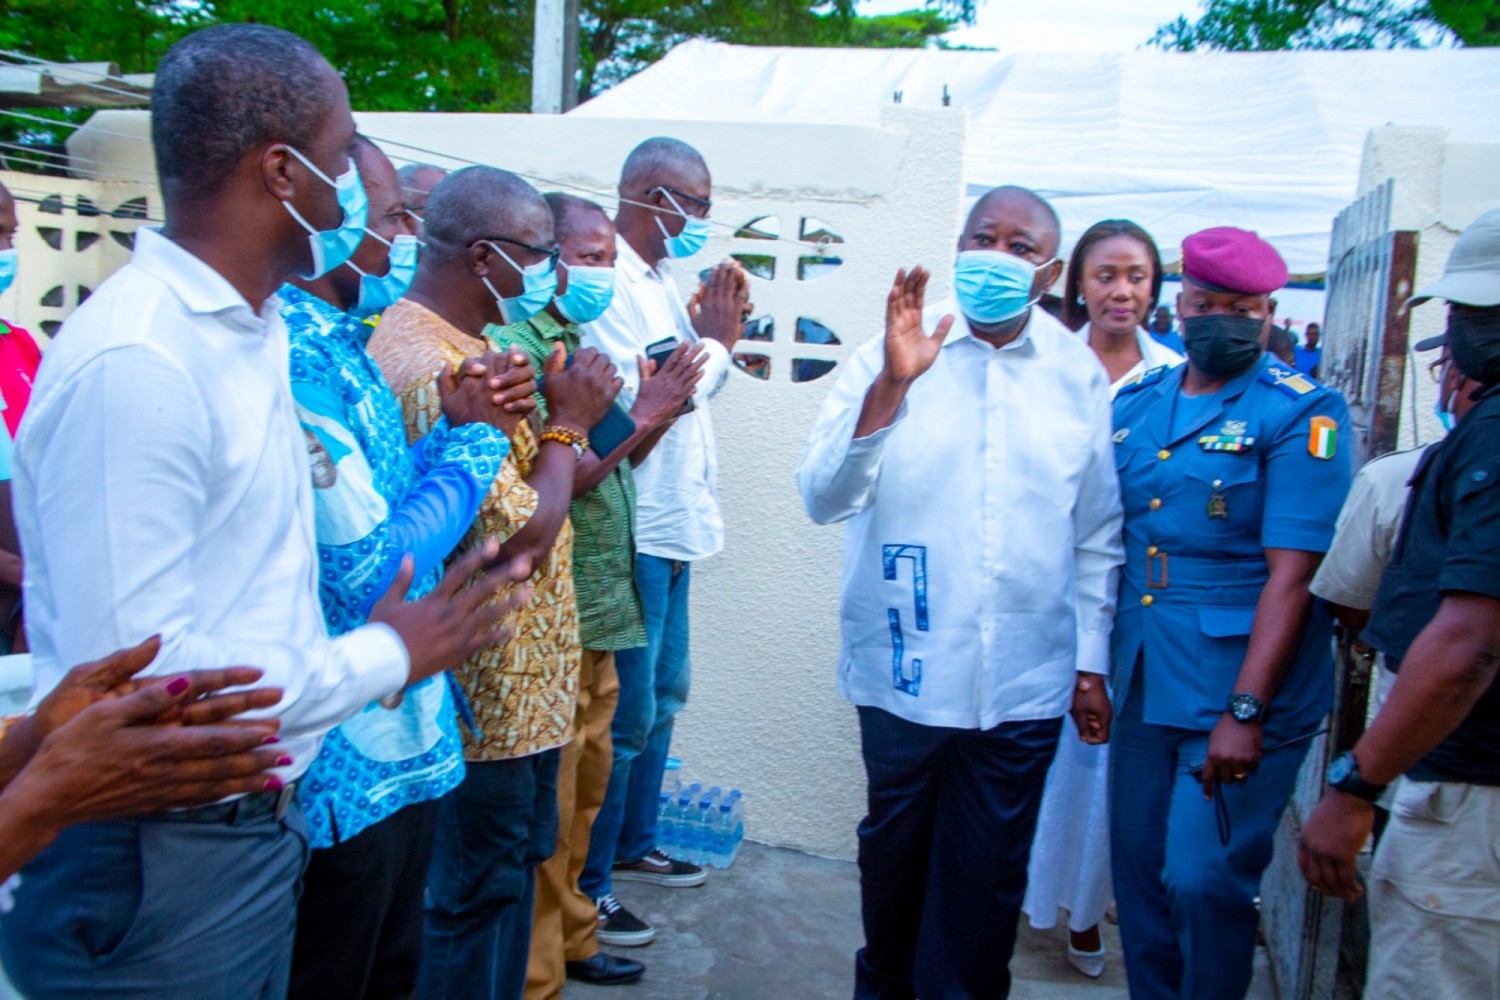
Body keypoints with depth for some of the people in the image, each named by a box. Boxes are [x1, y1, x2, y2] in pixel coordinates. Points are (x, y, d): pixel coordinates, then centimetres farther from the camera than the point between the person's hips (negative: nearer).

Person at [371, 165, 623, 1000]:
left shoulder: (465, 346, 10)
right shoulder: (435, 369, -25)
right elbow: (524, 536, -25)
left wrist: (566, 412, 1)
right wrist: (567, 421, -13)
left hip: (519, 687, 10)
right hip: (492, 699, -10)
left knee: (508, 876, 24)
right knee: (476, 899, 8)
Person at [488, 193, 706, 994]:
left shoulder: (576, 344, 14)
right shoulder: (514, 346, -14)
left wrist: (657, 413, 2)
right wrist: (637, 419, -19)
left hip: (599, 608, 9)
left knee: (584, 788, 20)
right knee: (546, 809, 2)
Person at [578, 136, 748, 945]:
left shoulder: (658, 281, 14)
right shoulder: (608, 285, -16)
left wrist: (716, 331, 5)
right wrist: (714, 338, -12)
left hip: (673, 524, 10)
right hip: (632, 533, -10)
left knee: (663, 694, 20)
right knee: (627, 713, -2)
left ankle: (633, 843, 36)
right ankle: (587, 885, 14)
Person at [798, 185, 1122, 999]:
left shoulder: (1080, 375, 1)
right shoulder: (889, 356, -5)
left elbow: (1098, 535, 7)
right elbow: (823, 499, -15)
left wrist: (1093, 664, 7)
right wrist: (891, 386, -26)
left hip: (1026, 683, 1)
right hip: (905, 670, 0)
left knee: (988, 877, 13)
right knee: (894, 854, 19)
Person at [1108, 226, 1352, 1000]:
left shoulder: (1302, 413, -7)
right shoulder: (1134, 405, 9)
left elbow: (1292, 572, -15)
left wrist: (1246, 710, -20)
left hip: (1240, 692, -5)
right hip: (1144, 686, 5)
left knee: (1204, 881, -3)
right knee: (1139, 871, 13)